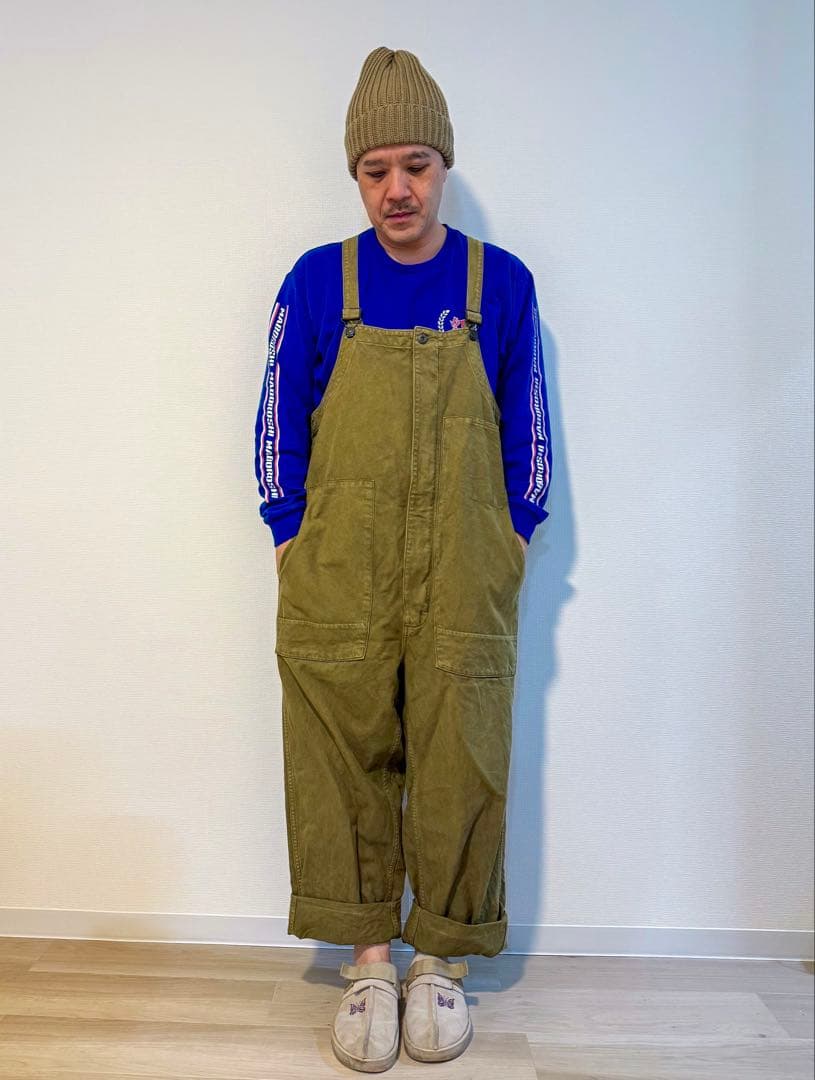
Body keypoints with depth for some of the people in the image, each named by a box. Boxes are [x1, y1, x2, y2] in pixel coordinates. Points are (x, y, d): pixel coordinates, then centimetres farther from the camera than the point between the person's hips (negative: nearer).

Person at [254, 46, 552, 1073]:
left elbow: (528, 430, 10)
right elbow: (278, 425, 6)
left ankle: (440, 957, 27)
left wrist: (514, 542, 5)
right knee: (344, 761, 6)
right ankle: (367, 959, 25)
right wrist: (290, 544, 1)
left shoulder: (502, 282, 5)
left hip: (465, 583, 0)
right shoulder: (316, 281, 4)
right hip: (339, 582, 0)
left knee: (461, 766, 6)